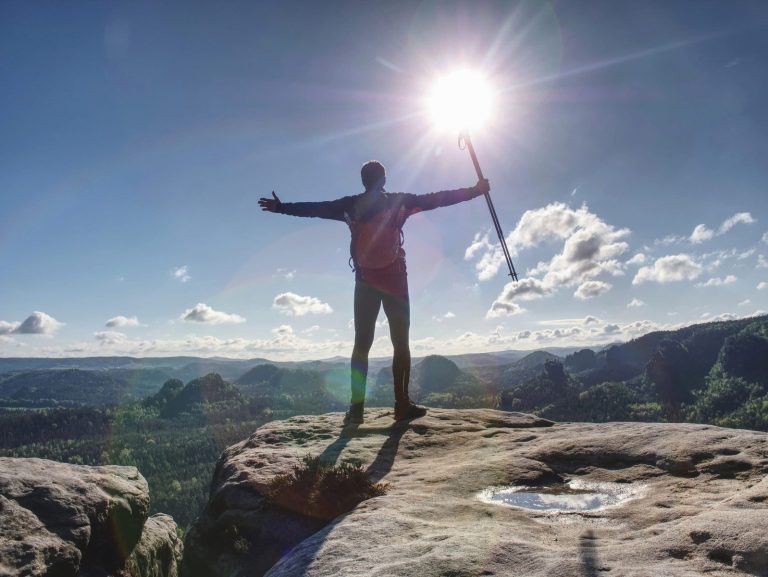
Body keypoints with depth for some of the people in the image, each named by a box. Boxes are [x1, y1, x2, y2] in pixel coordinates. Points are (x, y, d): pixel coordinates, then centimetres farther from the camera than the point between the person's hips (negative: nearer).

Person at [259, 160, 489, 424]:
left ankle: (356, 407, -1)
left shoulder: (350, 206, 5)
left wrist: (280, 207, 23)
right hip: (395, 280, -2)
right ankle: (402, 404, 0)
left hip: (365, 281, 2)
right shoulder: (399, 201, 1)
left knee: (362, 343, 4)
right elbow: (438, 199, 3)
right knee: (400, 342, 3)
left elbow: (314, 208, 11)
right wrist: (475, 190, 12)